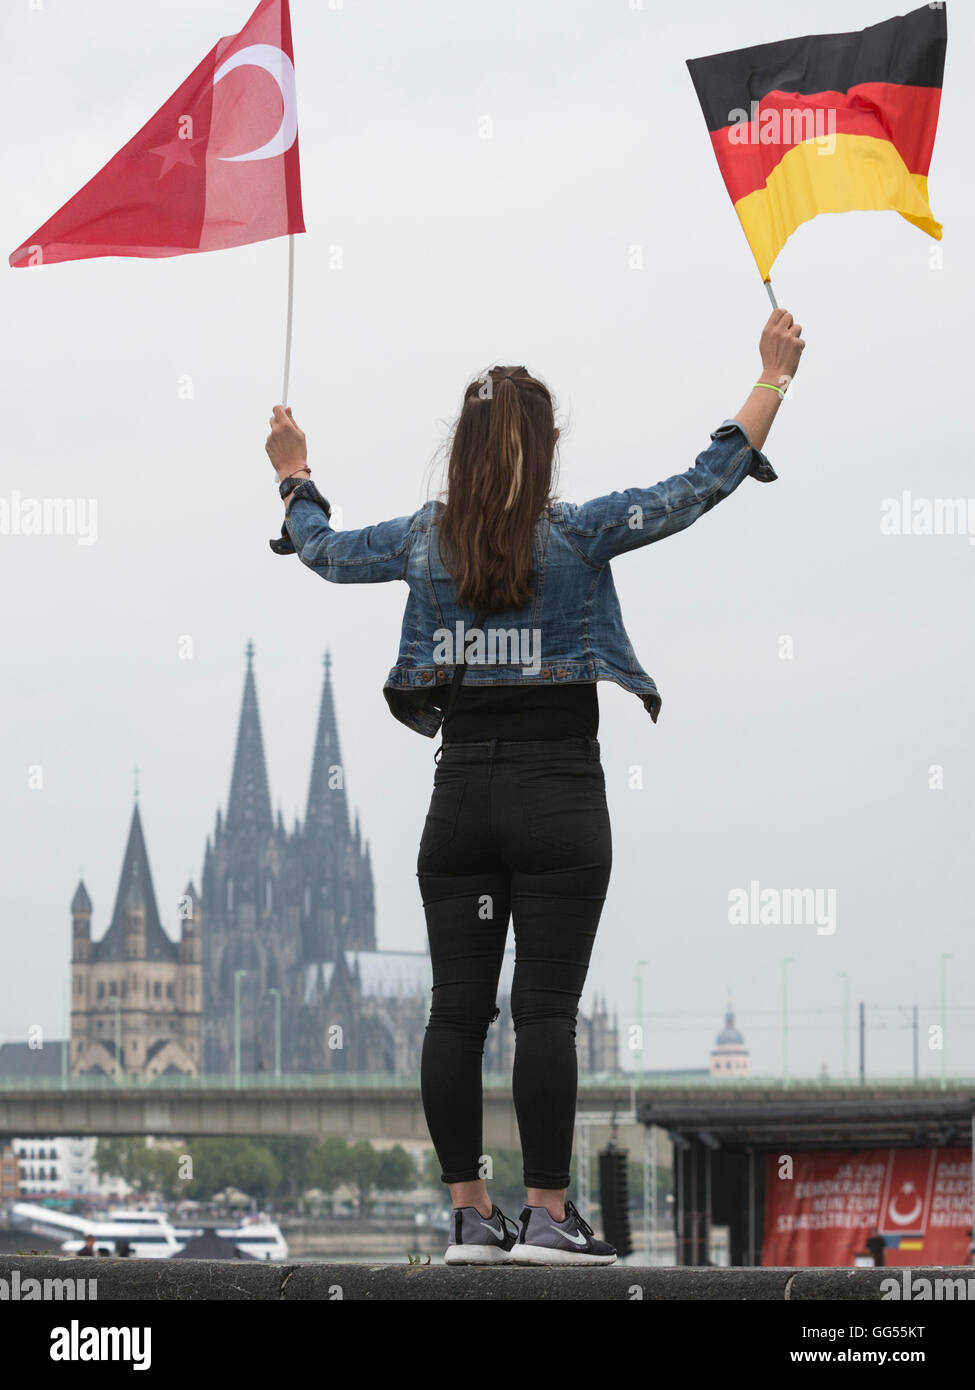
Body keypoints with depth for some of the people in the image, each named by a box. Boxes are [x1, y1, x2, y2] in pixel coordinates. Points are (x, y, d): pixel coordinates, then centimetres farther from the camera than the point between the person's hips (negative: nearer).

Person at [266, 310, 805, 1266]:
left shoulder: (425, 540, 3)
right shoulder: (576, 533, -6)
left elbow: (323, 549, 21)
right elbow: (707, 483, -5)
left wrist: (294, 477, 40)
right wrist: (774, 374, 4)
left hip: (461, 791, 3)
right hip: (560, 793, -3)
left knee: (457, 1008, 4)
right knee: (546, 1009, -4)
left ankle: (468, 1214, 6)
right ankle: (547, 1214, -5)